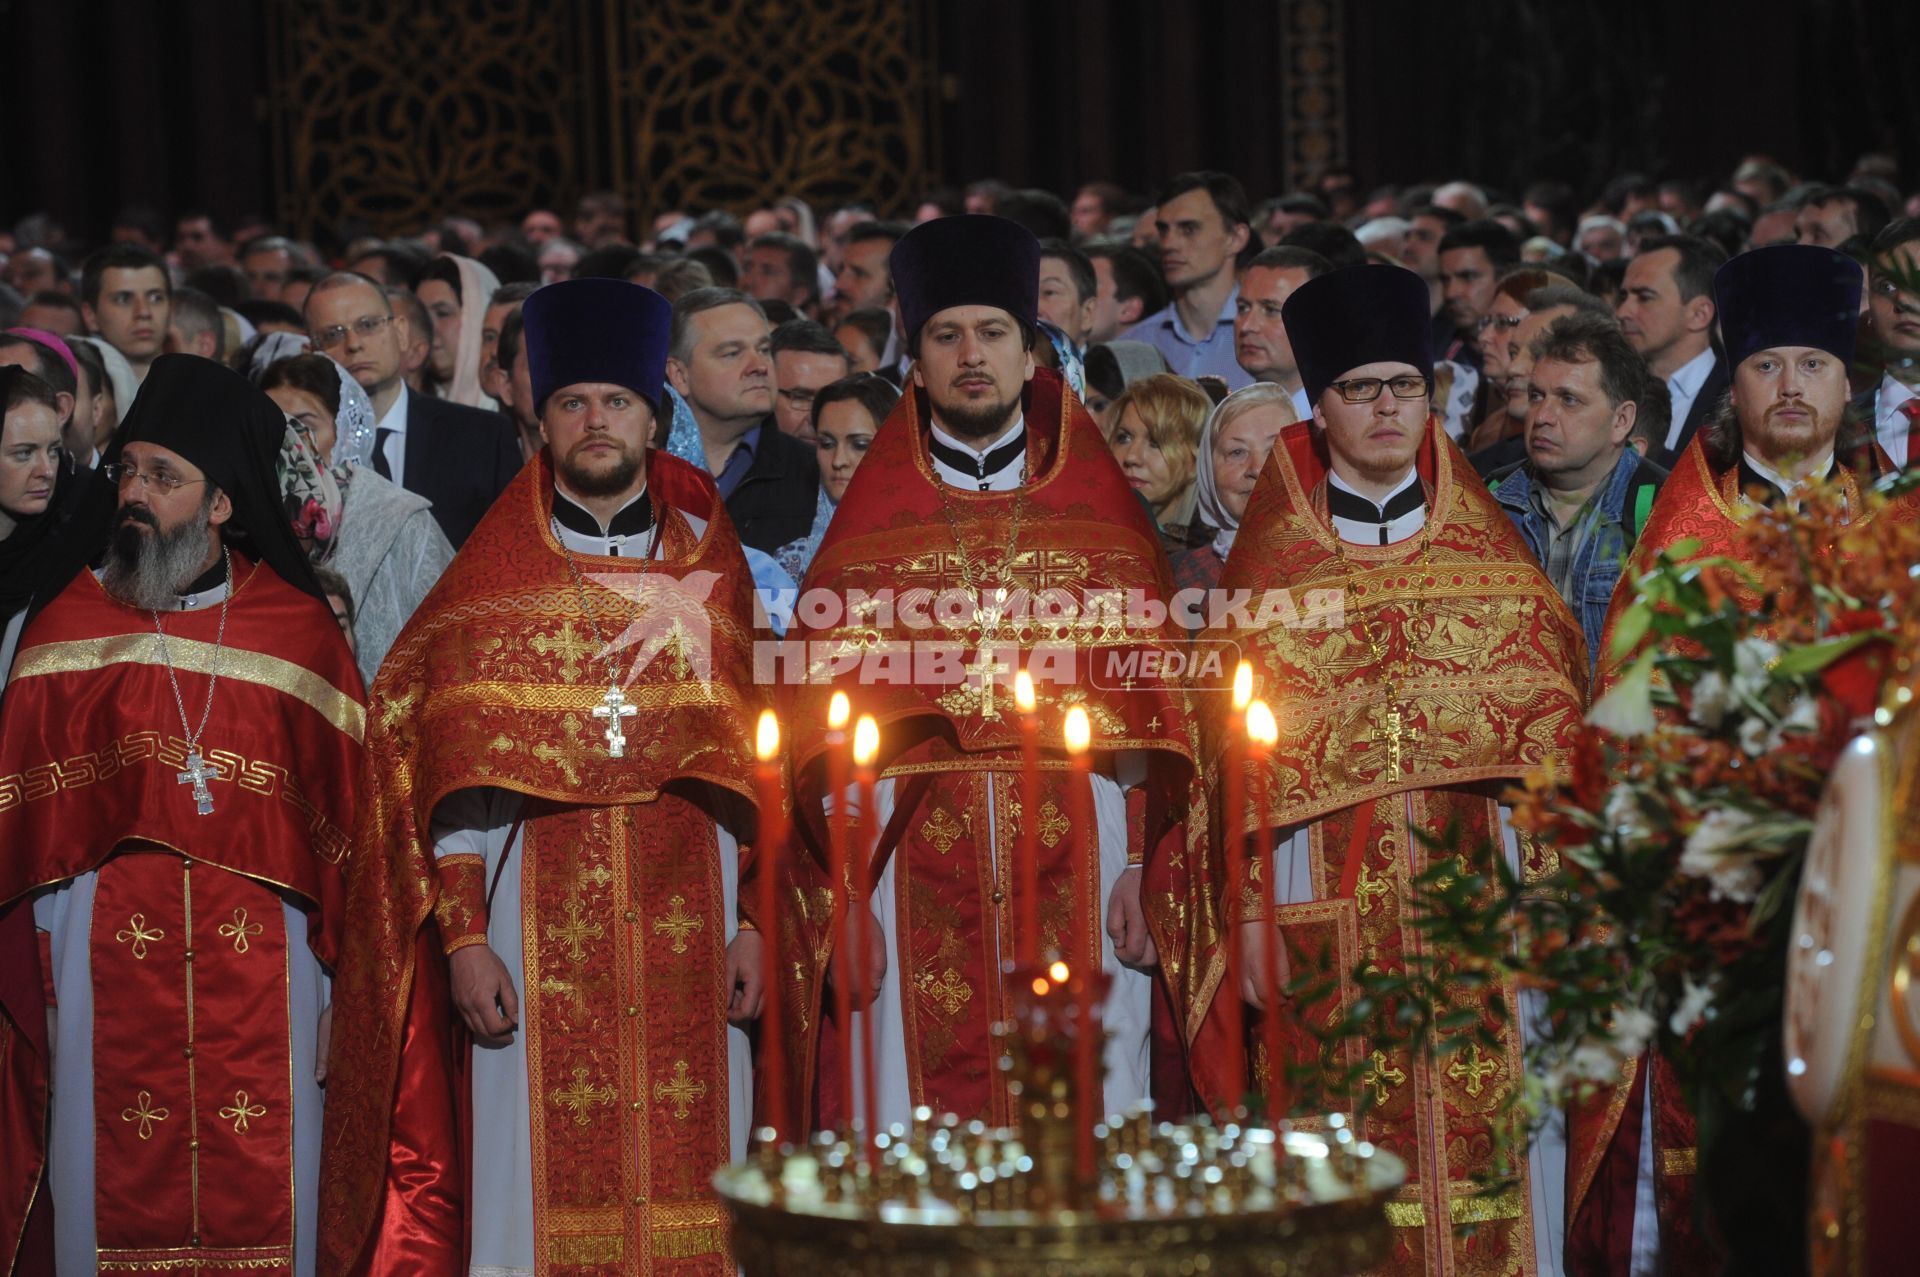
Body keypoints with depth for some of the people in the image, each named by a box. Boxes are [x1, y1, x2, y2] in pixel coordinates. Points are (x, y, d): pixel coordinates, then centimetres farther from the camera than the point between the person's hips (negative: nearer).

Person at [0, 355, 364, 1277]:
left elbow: (343, 818, 5)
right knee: (114, 1192, 3)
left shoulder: (301, 634, 4)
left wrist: (340, 989, 3)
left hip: (261, 962, -1)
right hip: (107, 956, 1)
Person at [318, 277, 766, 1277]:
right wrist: (463, 935, -7)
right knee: (540, 1172, -3)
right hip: (537, 919, -1)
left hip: (687, 917, 1)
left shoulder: (708, 566, 10)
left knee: (687, 1178, 0)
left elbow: (754, 757, 8)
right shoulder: (493, 576, 6)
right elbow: (451, 774, 2)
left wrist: (754, 923, 0)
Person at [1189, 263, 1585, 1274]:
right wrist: (1247, 913, -4)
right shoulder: (1268, 565, 7)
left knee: (1478, 1140, -3)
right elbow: (1232, 742, 4)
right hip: (1327, 903, -1)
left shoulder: (1489, 554, 11)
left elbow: (1552, 723, 9)